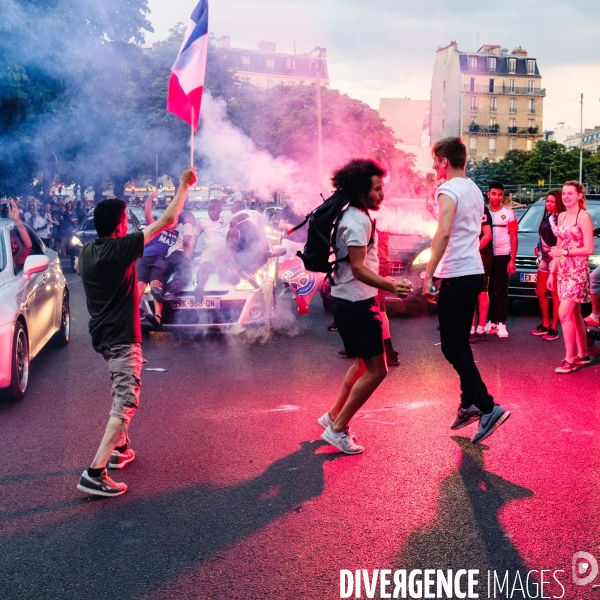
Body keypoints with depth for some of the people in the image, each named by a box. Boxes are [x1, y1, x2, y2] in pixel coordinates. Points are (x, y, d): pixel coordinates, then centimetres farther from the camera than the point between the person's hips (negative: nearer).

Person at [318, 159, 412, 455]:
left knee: (364, 363, 23)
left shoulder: (354, 216, 14)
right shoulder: (358, 220, -18)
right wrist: (391, 286, -41)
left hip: (352, 300, 11)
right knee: (376, 370, -6)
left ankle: (334, 416, 28)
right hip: (355, 303, -11)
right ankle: (337, 429, 1)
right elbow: (358, 268, -27)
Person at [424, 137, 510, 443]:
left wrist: (428, 276, -26)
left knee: (452, 346, -5)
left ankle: (488, 407, -10)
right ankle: (469, 403, 20)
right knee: (461, 343, 16)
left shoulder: (449, 191, -13)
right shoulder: (474, 190, 15)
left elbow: (443, 234, -26)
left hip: (455, 276, -9)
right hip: (474, 272, 9)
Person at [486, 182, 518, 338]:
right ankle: (492, 322, 12)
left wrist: (513, 260, -5)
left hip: (503, 256, -2)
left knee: (501, 290, 0)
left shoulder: (509, 213, 0)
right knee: (488, 290, 5)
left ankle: (501, 324, 2)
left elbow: (514, 238, 1)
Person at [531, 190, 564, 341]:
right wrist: (538, 247, 13)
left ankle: (554, 329, 0)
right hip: (545, 258, 9)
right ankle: (545, 324, 25)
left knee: (555, 294, -4)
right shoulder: (547, 217, 16)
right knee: (540, 293, 13)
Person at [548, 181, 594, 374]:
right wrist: (552, 272, 13)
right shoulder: (561, 217, 12)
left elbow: (588, 249, -14)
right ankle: (582, 355, 20)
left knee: (564, 313, -14)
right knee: (574, 314, 11)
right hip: (562, 271, 7)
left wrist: (564, 252, -18)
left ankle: (569, 359, -8)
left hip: (577, 271, -7)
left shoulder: (584, 217, -10)